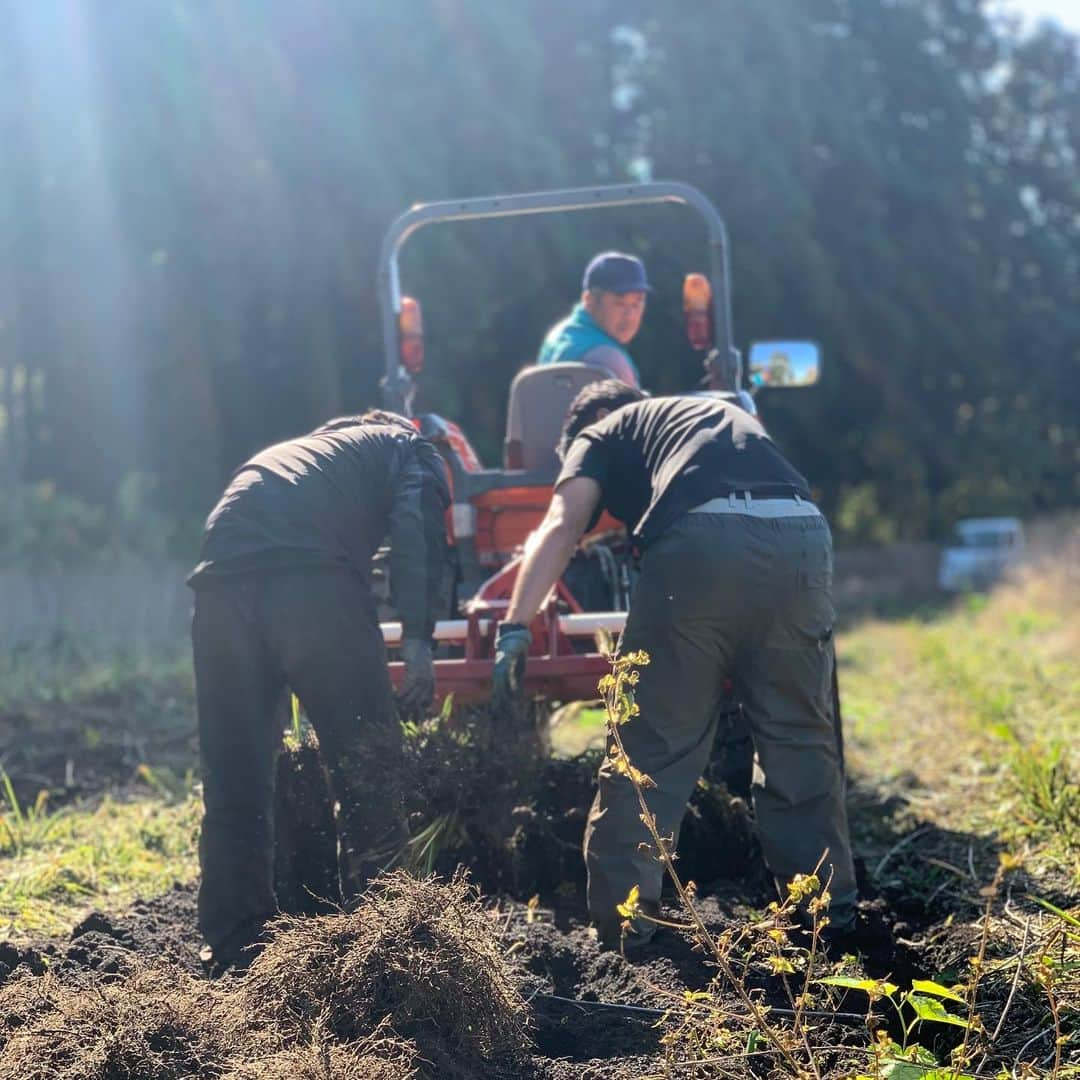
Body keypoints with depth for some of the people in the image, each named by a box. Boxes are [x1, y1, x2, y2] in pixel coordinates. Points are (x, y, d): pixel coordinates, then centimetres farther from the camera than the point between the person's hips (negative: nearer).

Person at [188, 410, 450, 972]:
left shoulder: (293, 451, 42)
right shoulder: (410, 449, 25)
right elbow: (416, 529, 2)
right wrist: (417, 639, -6)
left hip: (221, 582, 5)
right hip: (312, 581, -5)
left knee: (233, 776, 13)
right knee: (367, 765, 4)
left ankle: (233, 944, 18)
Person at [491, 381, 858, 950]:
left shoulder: (600, 433, 27)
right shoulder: (728, 413, 42)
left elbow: (561, 527, 8)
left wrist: (515, 628, -1)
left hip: (700, 539, -4)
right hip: (803, 534, 4)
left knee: (655, 745, 6)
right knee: (799, 736, 17)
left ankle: (621, 925, 10)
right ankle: (831, 909, 24)